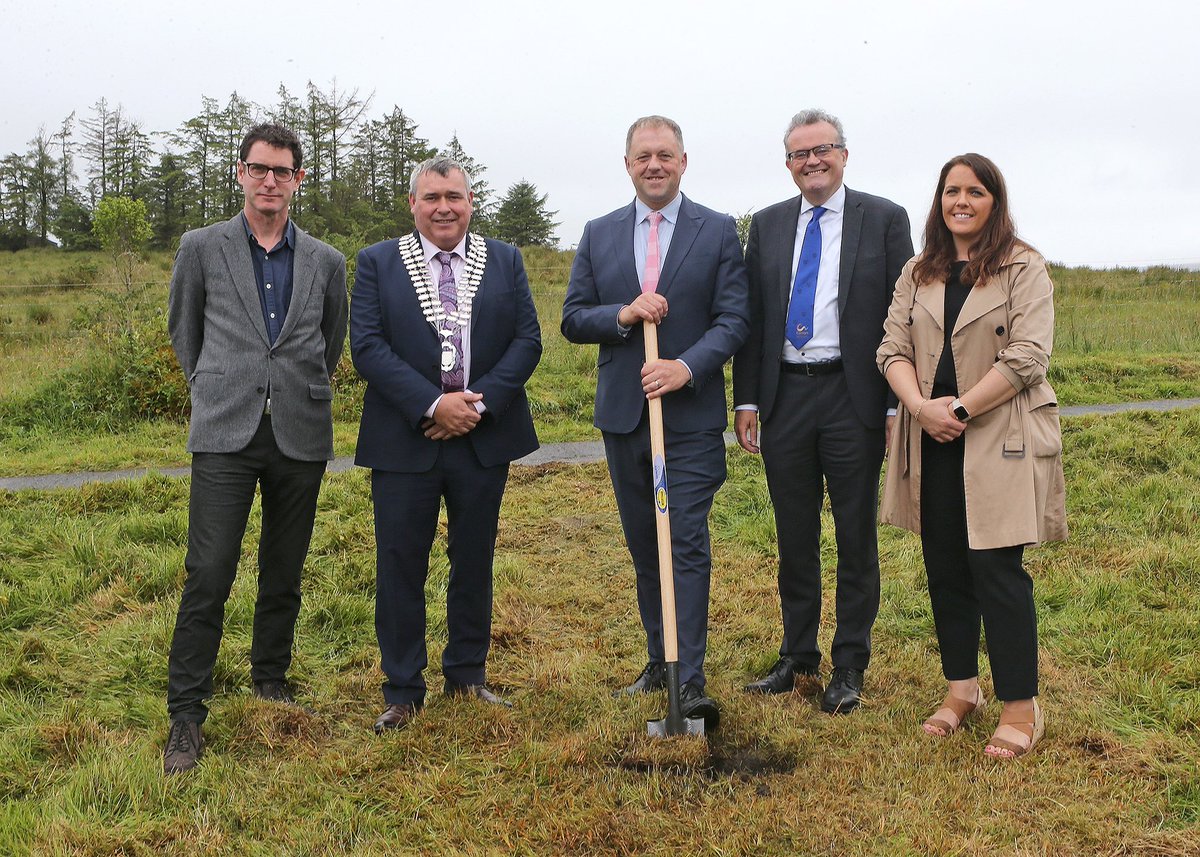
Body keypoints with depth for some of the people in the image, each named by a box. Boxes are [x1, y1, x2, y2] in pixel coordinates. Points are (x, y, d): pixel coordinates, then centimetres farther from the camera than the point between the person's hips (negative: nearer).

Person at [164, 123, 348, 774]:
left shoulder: (326, 262, 9)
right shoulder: (201, 248, 4)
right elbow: (183, 331, 16)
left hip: (301, 436, 2)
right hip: (226, 433, -2)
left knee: (284, 572, 12)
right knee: (209, 575, -7)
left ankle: (271, 678, 30)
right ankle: (186, 715, 2)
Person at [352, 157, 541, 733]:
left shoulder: (504, 261, 8)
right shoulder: (378, 263, 2)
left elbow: (527, 340, 1)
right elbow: (367, 347, -8)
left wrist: (480, 405, -12)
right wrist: (433, 404, -17)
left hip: (485, 437, 2)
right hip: (405, 441, -2)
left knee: (474, 561, 12)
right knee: (401, 567, 2)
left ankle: (467, 675, 28)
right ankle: (402, 692, 15)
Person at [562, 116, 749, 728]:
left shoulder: (719, 231, 1)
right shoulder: (598, 235, 9)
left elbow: (734, 318, -4)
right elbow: (572, 319, 7)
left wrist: (686, 367, -20)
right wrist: (622, 314, -12)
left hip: (692, 413, -3)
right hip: (623, 415, 4)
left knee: (687, 546, -8)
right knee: (644, 549, 13)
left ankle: (690, 682, -5)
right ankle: (658, 660, 27)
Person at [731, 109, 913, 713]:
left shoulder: (884, 220, 1)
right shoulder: (767, 225, 11)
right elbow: (750, 318, 10)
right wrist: (746, 399, 3)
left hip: (853, 399, -3)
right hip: (784, 397, 3)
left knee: (855, 539, 5)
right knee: (794, 540, 11)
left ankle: (849, 668, 16)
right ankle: (798, 661, 22)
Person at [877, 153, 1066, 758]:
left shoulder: (1023, 269, -1)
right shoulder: (918, 274, 14)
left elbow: (1026, 357, -11)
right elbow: (893, 349, 5)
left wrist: (959, 408, -15)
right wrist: (920, 405, -13)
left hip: (998, 442, -5)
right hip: (932, 441, 5)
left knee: (996, 569, -5)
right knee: (944, 568, 9)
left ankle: (1021, 706, 6)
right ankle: (961, 688, 23)